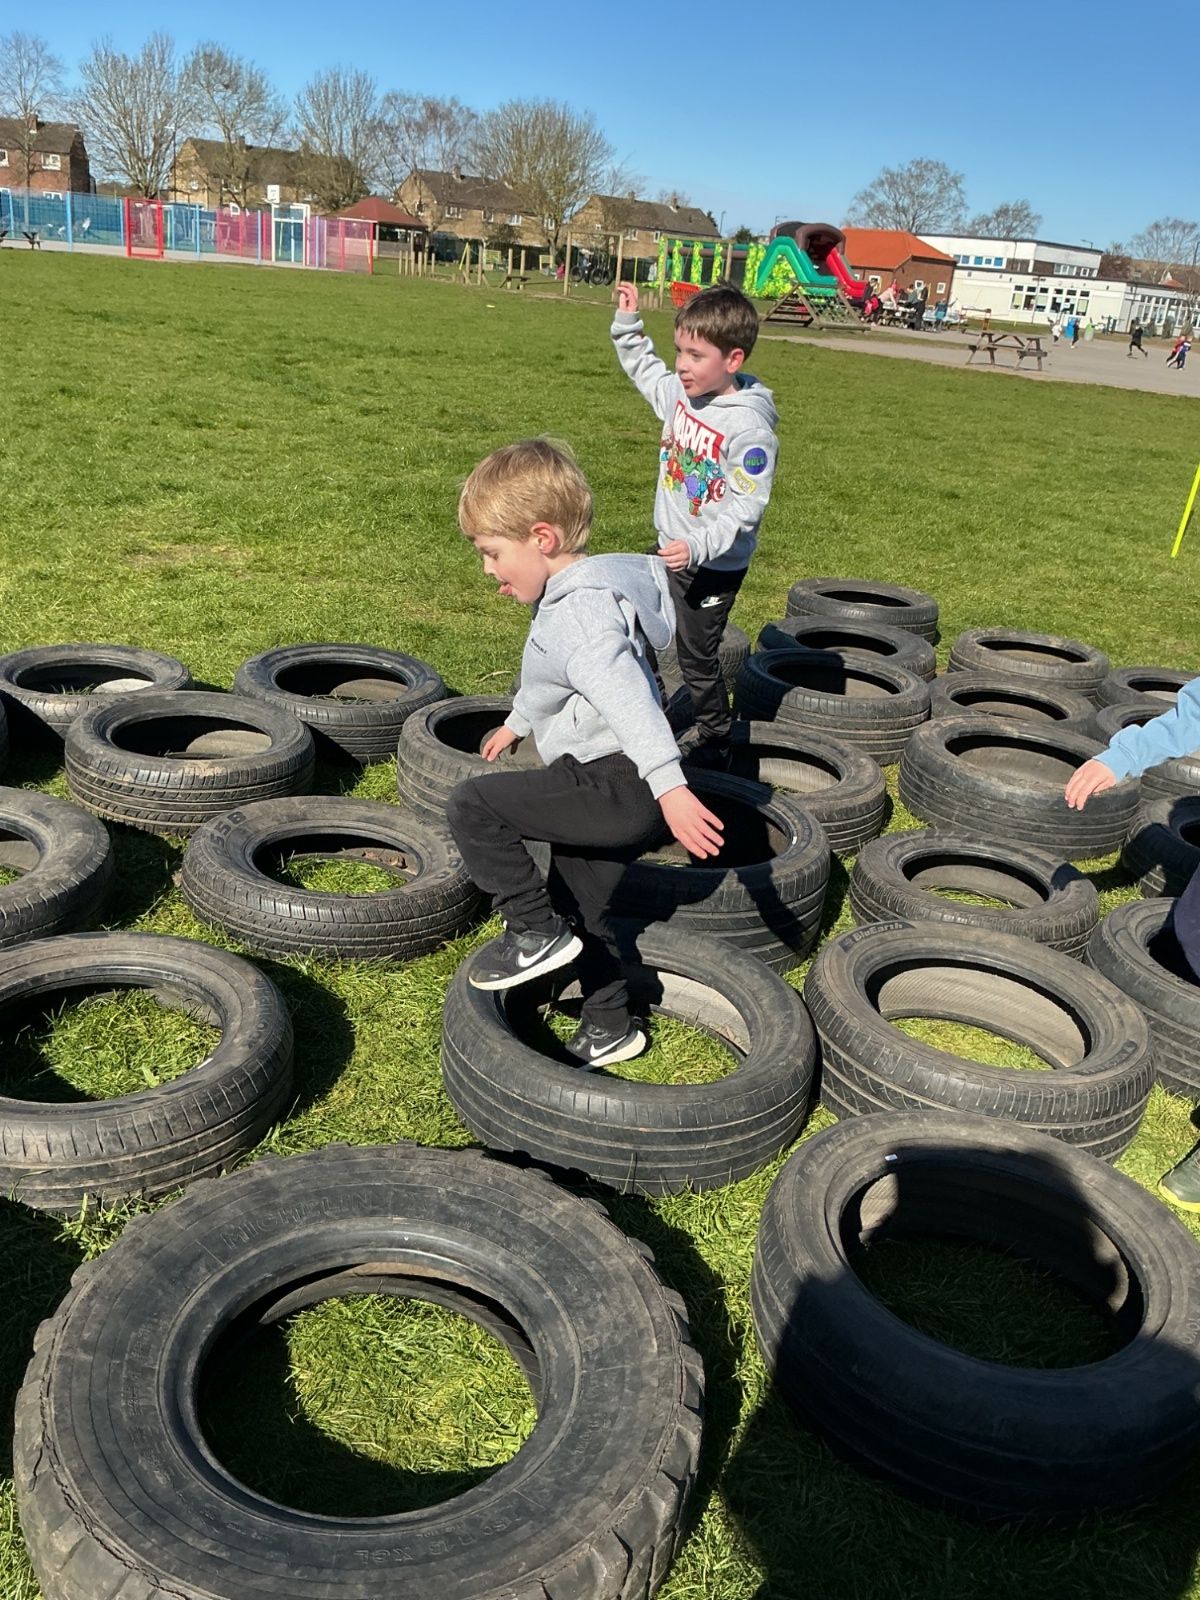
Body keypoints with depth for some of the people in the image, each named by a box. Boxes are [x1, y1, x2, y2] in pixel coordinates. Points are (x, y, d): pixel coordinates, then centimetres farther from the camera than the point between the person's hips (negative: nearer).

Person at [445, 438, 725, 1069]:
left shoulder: (579, 610, -19)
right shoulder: (579, 593, 15)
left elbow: (626, 695, -34)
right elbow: (548, 678, 34)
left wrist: (669, 788, -45)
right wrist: (517, 722, 50)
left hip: (613, 785, -11)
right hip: (608, 787, 11)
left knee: (471, 805, -15)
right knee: (581, 909, 21)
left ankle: (534, 930, -4)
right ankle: (610, 1028, 36)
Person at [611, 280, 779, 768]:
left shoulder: (749, 429, -24)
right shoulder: (680, 393, -1)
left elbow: (746, 509, -25)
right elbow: (646, 371, 22)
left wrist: (699, 547, -34)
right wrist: (627, 324, 13)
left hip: (714, 566, -8)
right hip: (669, 550, 8)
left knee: (696, 657, 3)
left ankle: (715, 745, 23)